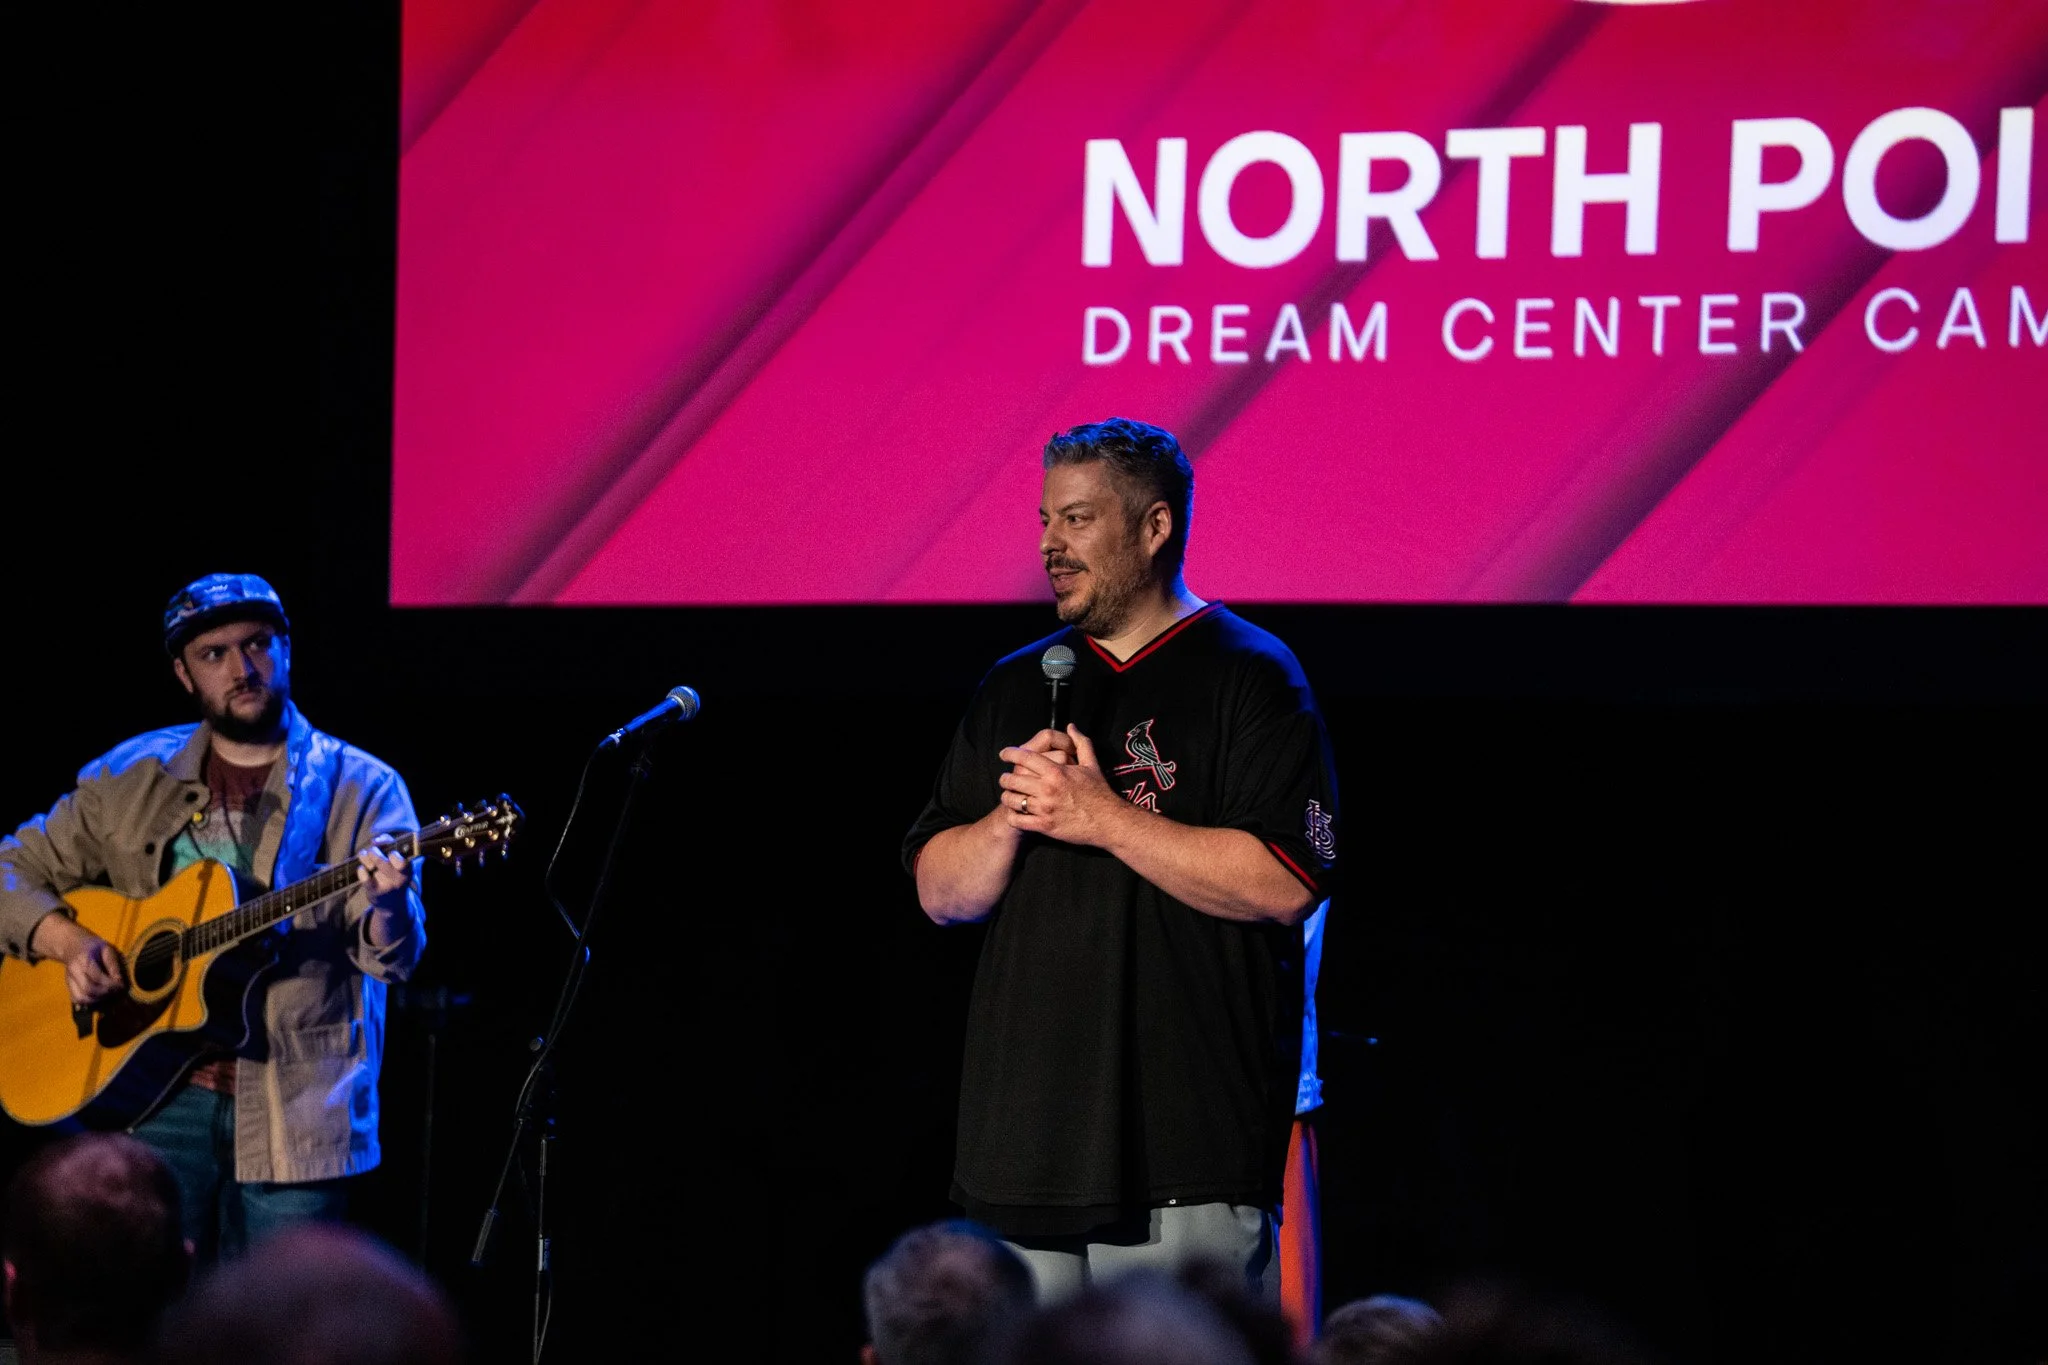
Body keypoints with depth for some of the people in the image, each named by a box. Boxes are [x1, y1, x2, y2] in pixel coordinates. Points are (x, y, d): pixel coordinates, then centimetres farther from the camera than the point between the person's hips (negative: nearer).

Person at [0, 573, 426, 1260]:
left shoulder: (360, 788, 2)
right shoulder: (132, 778, 10)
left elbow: (391, 955, -7)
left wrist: (385, 903, -31)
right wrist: (68, 941, -6)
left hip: (294, 1116, -2)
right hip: (157, 1096, 2)